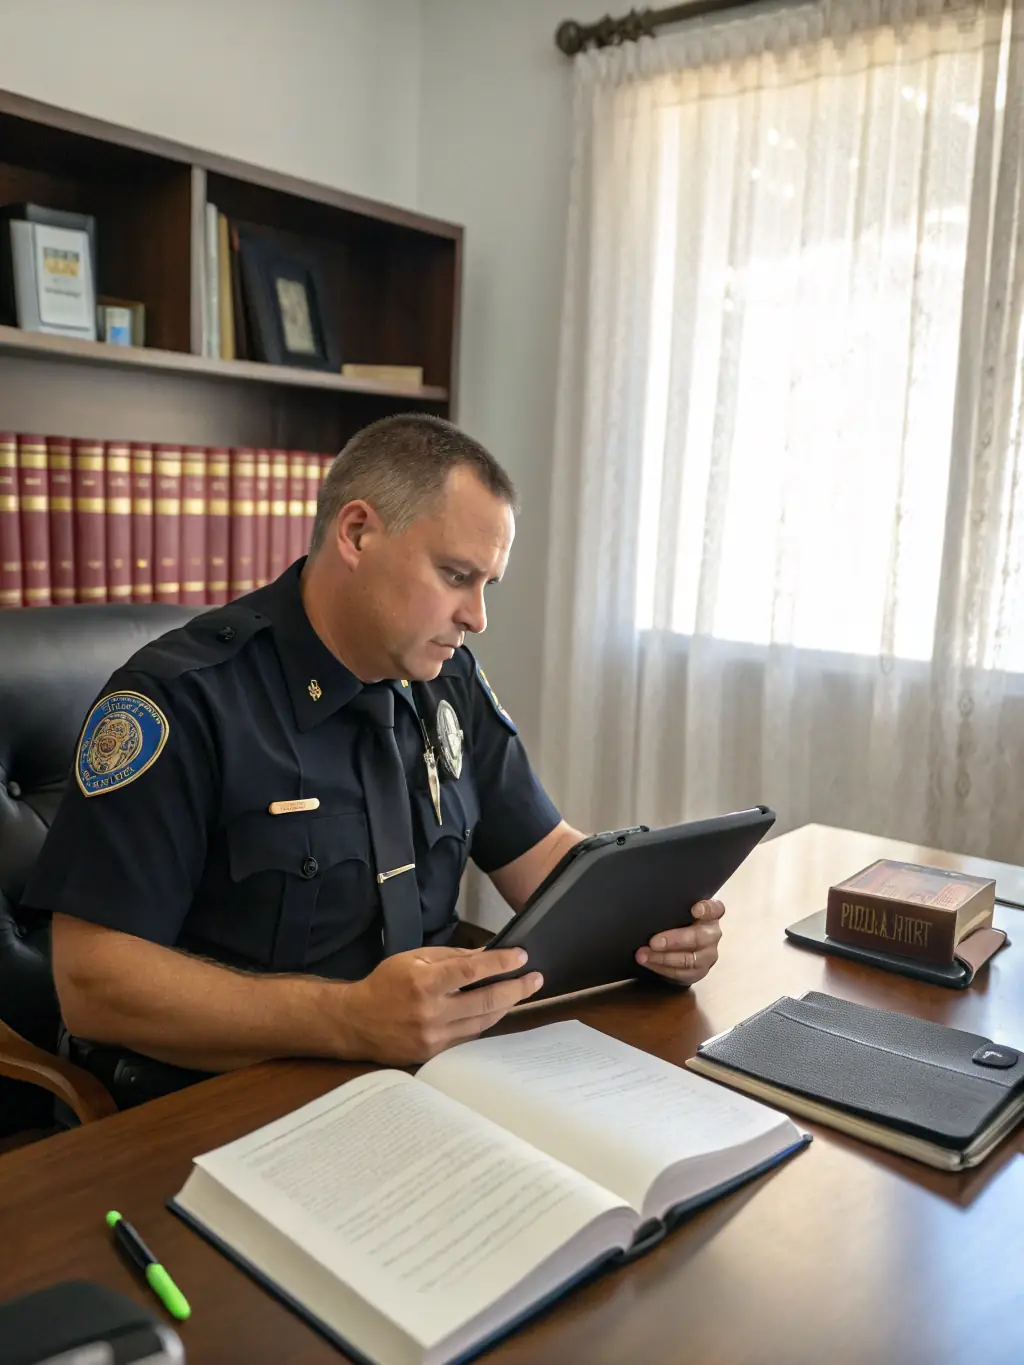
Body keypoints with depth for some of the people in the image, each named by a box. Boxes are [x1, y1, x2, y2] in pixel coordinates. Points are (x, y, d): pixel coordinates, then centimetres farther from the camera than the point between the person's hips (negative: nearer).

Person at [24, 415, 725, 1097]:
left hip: (433, 1074, 7)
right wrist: (352, 1018, -31)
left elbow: (546, 857, 12)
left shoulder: (451, 683, 5)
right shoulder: (180, 699, -16)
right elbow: (91, 982, -20)